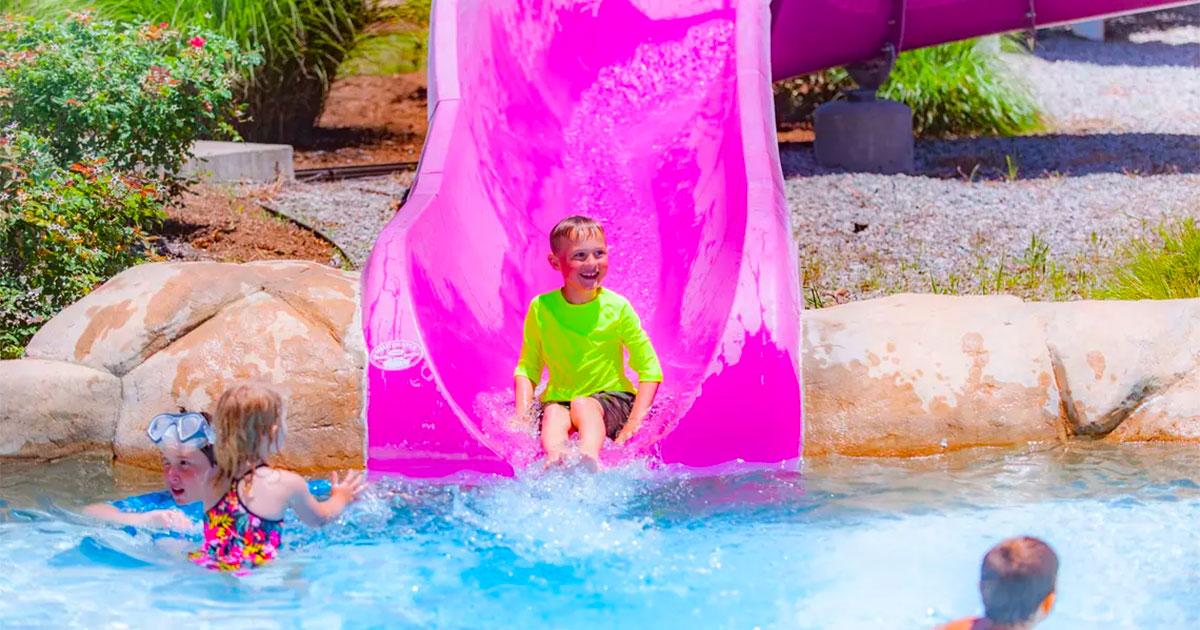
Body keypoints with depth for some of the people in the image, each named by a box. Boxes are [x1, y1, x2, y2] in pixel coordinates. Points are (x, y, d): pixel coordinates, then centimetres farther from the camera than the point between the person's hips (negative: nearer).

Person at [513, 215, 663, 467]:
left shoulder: (617, 308, -5)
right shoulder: (541, 308, -2)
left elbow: (650, 370, -1)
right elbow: (527, 368, 5)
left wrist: (634, 423, -14)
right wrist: (522, 417, -12)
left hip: (612, 400, -1)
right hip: (559, 398, 1)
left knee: (583, 405, -33)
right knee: (554, 415, -31)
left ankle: (589, 458, -61)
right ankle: (553, 462, -62)